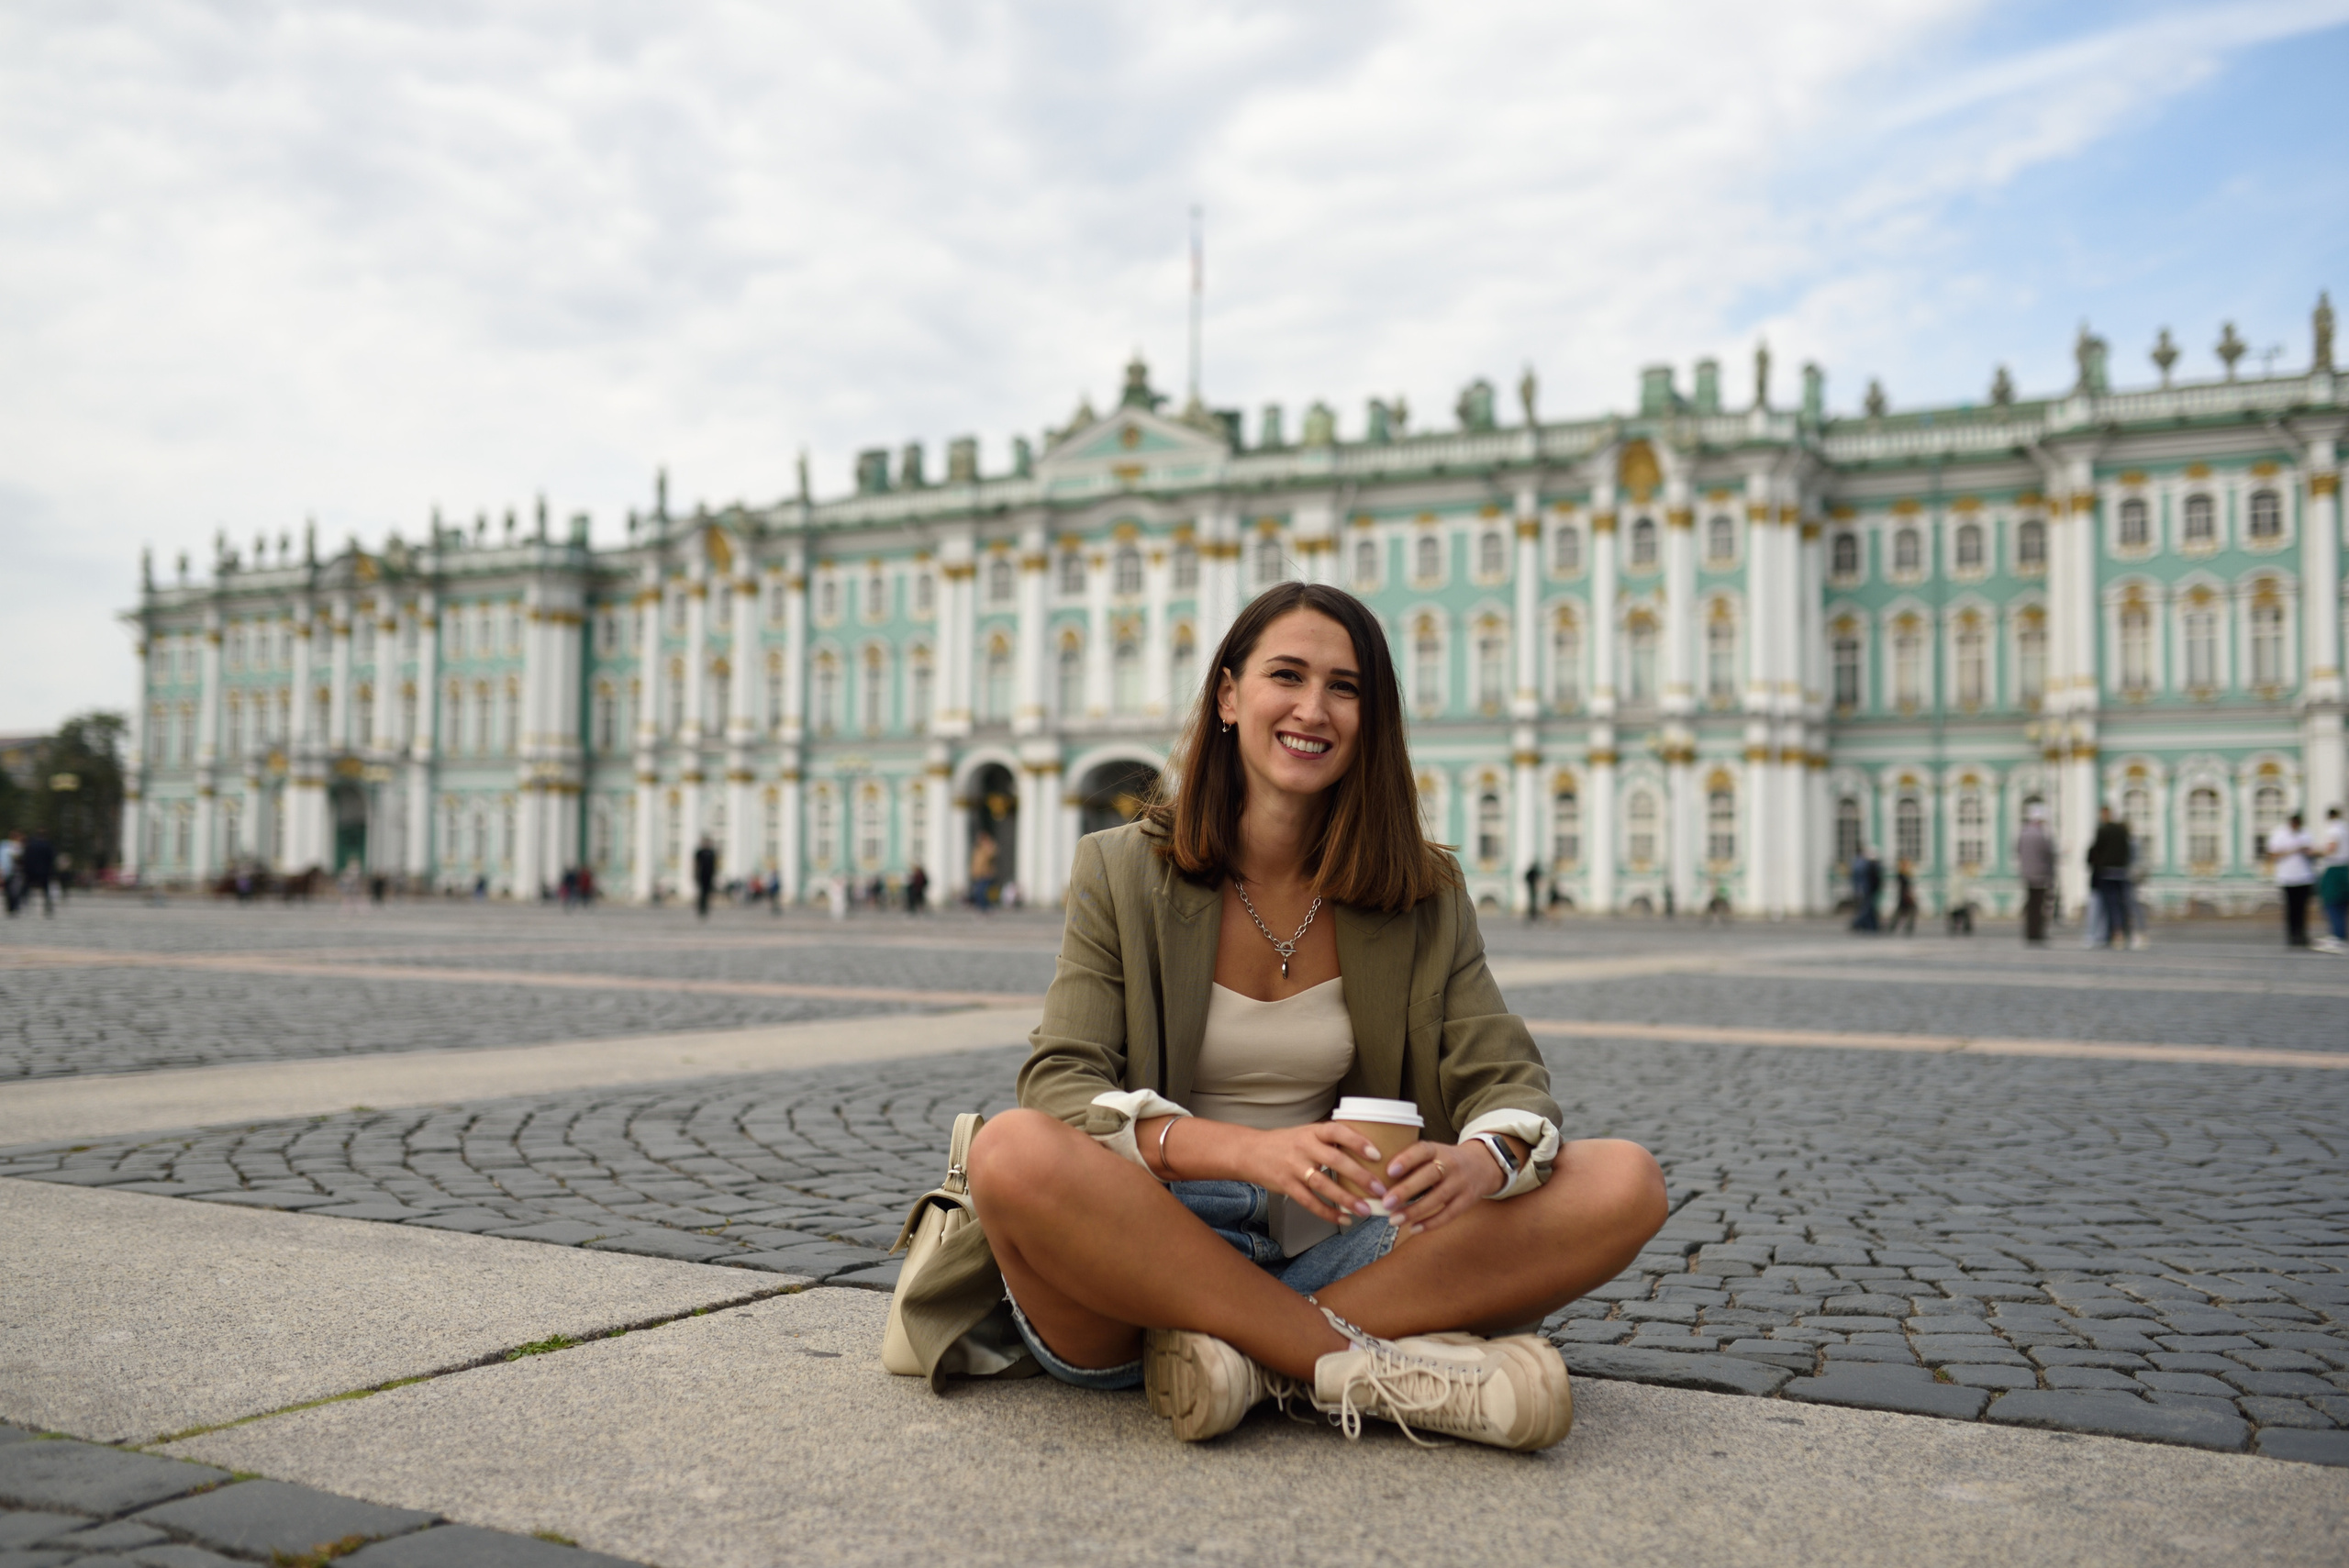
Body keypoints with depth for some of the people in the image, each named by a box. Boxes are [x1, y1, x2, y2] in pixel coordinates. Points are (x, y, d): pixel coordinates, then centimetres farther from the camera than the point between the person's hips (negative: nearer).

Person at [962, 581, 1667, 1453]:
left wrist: (1484, 1160, -25)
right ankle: (1370, 1372, -25)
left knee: (1627, 1184, -16)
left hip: (1335, 1259, 3)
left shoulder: (1423, 896, 7)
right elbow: (1060, 1087, -10)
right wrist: (1247, 1151, -29)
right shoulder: (1122, 874, 0)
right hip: (1145, 1265, -2)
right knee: (1015, 1153, -34)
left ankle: (1248, 1352, -24)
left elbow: (1508, 1079, 1)